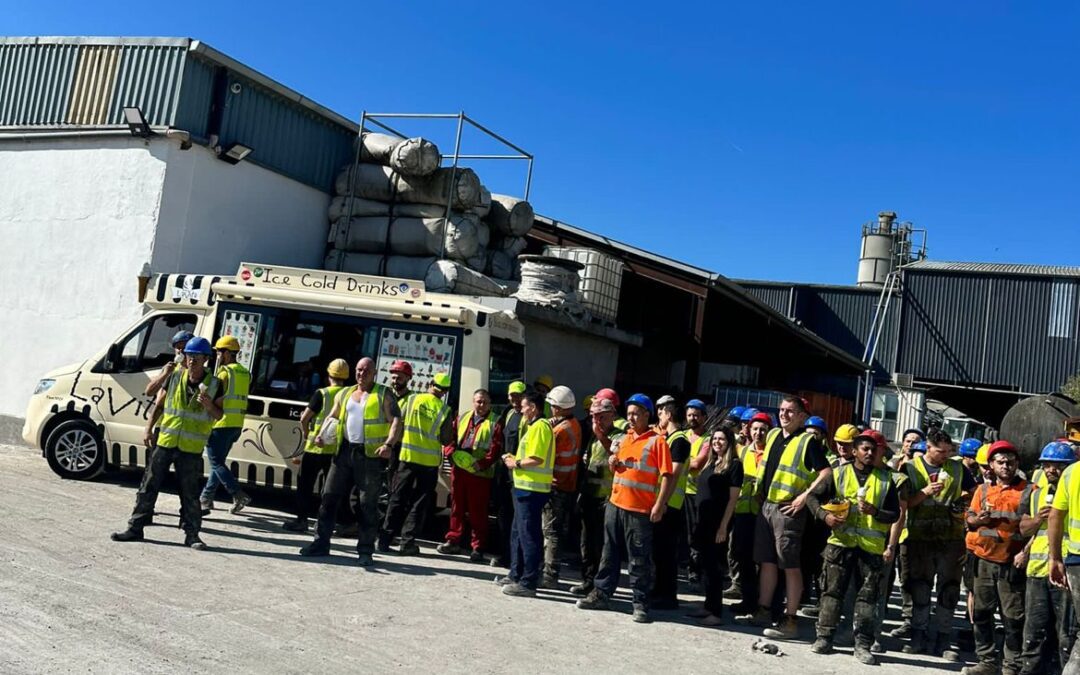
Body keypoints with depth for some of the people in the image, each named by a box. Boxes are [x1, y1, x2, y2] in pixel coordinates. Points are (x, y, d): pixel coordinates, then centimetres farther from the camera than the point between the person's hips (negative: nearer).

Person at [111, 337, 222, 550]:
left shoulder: (214, 384, -2)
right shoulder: (174, 377, 3)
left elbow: (219, 416, 2)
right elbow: (158, 405, 10)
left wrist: (209, 406, -19)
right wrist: (148, 429, 1)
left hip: (191, 448, -2)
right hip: (165, 442, 2)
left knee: (190, 493, 4)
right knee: (149, 486, 7)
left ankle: (192, 534, 13)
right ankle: (136, 528, 18)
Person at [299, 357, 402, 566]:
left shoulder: (384, 395, 2)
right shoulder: (345, 394, 17)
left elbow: (396, 422, -6)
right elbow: (332, 417, 23)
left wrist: (388, 444, -22)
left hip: (371, 455, -5)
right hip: (345, 451, 5)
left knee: (367, 504, 0)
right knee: (329, 496, 4)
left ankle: (365, 550, 7)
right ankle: (321, 542, 14)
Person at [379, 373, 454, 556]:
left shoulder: (413, 399, -4)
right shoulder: (445, 410, -7)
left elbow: (399, 422, 3)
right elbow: (446, 441, -4)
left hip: (407, 456, 1)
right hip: (429, 461, -1)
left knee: (397, 499, 10)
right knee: (420, 503, 8)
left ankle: (384, 539, 10)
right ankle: (407, 542, 5)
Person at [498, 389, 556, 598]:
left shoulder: (540, 426, -14)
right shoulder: (533, 425, 19)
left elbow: (536, 459, -23)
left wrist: (516, 464, -9)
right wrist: (515, 459, 8)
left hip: (532, 489, -11)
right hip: (525, 487, 11)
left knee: (529, 535, -6)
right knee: (518, 533, 18)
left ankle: (528, 583, -2)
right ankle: (516, 575, 28)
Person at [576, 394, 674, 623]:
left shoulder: (657, 441, -7)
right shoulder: (624, 439, 15)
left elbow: (667, 476, -12)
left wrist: (660, 505, -20)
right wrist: (613, 464, 3)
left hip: (640, 510, -6)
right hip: (615, 504, 7)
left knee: (639, 559, 0)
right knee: (610, 553, 14)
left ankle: (640, 603, 8)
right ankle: (601, 593, 23)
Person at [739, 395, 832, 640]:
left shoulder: (808, 441, -9)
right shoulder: (773, 435, 12)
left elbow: (826, 471, -15)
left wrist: (805, 495, -19)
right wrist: (759, 489, 15)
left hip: (788, 509, -7)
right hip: (766, 505, 7)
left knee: (790, 565, -3)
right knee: (767, 561, 13)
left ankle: (790, 620, 1)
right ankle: (763, 611, 22)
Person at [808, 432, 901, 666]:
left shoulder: (885, 479, 7)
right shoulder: (839, 473, 5)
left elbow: (895, 514, 4)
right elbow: (813, 497, 6)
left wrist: (875, 512, -15)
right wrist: (825, 515, -12)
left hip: (871, 546, 1)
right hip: (841, 541, 0)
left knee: (867, 595, 2)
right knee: (832, 590, 3)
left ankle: (862, 644, 8)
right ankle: (824, 637, 11)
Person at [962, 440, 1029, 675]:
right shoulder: (983, 489, 10)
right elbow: (969, 519, 14)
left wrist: (1026, 551, -12)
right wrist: (977, 519, -8)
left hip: (1013, 562, -4)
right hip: (985, 559, 4)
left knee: (1013, 617, 1)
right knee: (981, 613, 10)